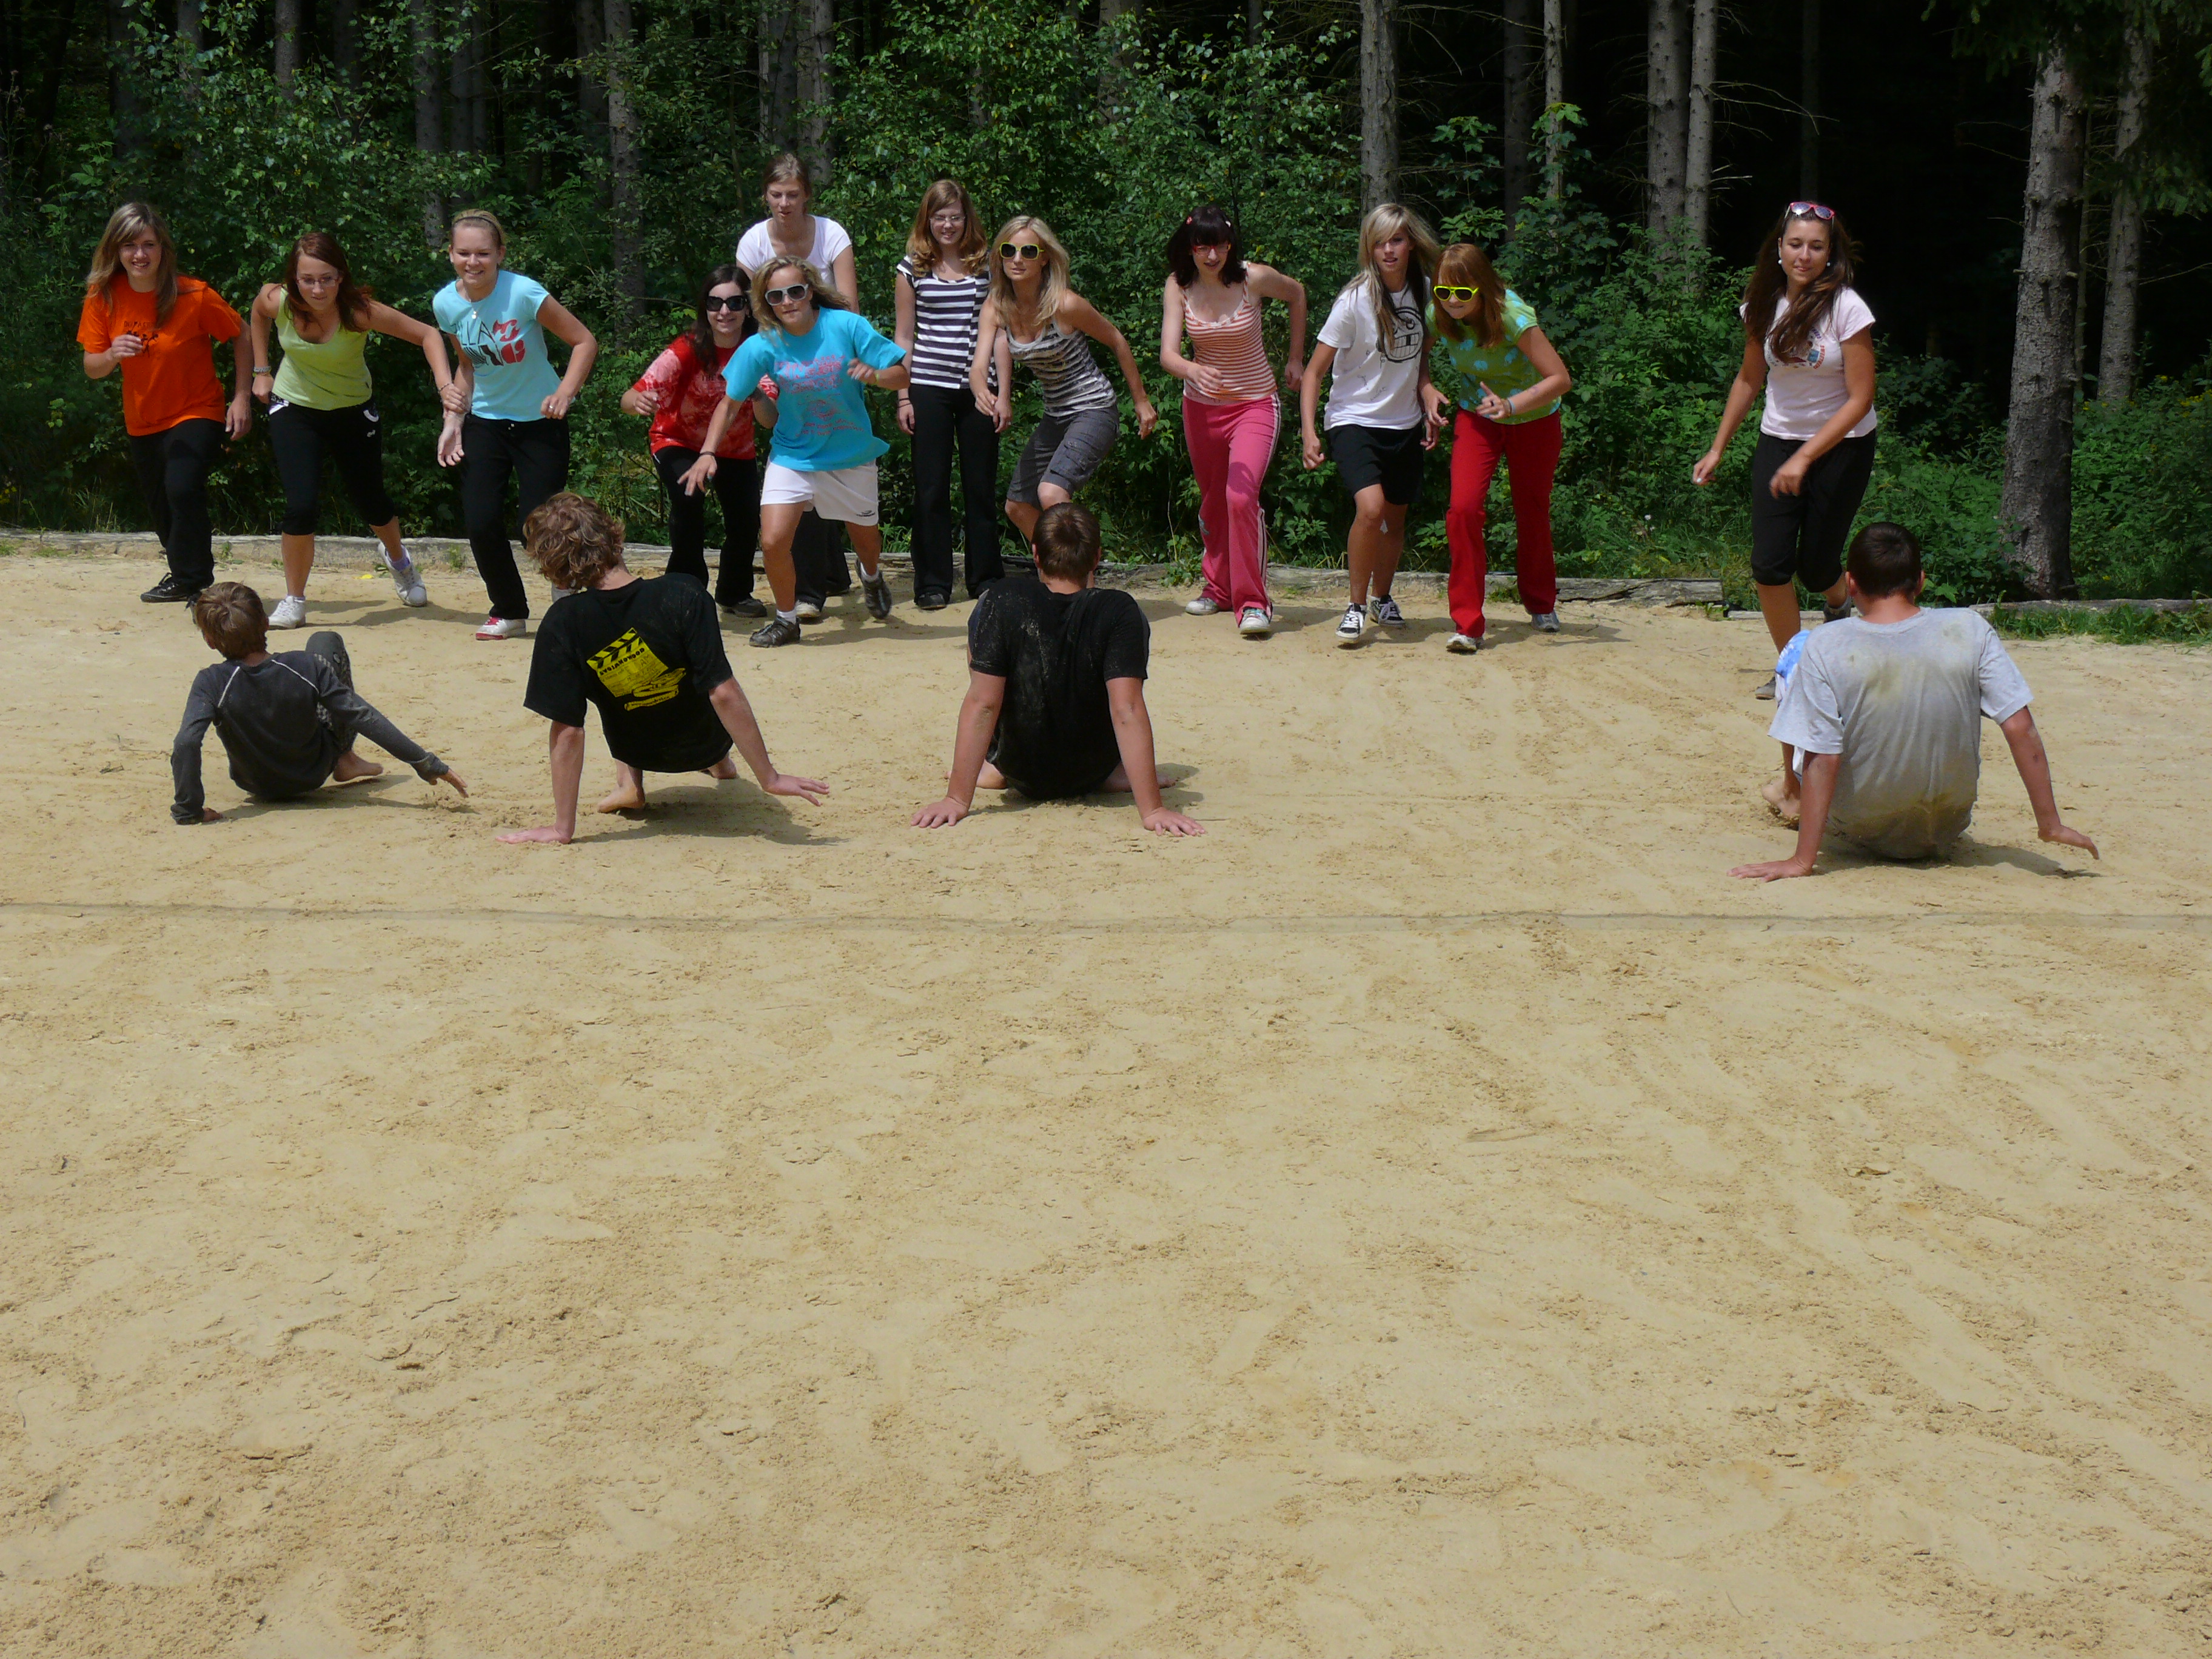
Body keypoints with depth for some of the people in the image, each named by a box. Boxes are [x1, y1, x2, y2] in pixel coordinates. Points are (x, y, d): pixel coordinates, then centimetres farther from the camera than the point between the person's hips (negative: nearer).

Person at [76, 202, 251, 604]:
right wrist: (112, 355, -30)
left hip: (197, 412, -5)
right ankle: (184, 573, 45)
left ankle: (192, 579, -7)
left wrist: (242, 397, -11)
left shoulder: (195, 296, -20)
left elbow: (241, 337, -6)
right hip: (143, 421, 5)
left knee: (183, 488, -27)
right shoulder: (103, 298, -11)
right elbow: (92, 369, -8)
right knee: (162, 510, 18)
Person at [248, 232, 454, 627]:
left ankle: (398, 558, 51)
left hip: (353, 411, 0)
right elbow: (257, 315, 4)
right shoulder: (277, 301, -22)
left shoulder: (359, 310, -29)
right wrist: (261, 371, 4)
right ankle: (294, 601, 3)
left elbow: (427, 334, -25)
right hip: (294, 408, 0)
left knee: (371, 502, 16)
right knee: (300, 506, -17)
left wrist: (445, 385, -39)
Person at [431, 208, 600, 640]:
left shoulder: (523, 293, -22)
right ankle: (509, 612, 18)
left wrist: (564, 394, -29)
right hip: (485, 422, 4)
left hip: (540, 423, -4)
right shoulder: (447, 304, -6)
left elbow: (585, 342, -16)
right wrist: (453, 422, 0)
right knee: (480, 523, -7)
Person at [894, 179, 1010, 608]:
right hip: (930, 390, 0)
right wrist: (903, 397, 1)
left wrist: (1003, 392, -1)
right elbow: (904, 336, 7)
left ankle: (986, 578, 18)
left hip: (978, 390, 1)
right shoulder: (913, 269, 4)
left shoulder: (987, 265, 5)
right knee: (931, 488, 2)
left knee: (981, 487, 7)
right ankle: (932, 584, 9)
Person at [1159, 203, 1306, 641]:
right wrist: (1193, 370, -44)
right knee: (1212, 501, 18)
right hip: (1201, 406, 4)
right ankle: (1218, 588, 39)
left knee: (1241, 497, -23)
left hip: (1255, 404, -3)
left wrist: (1295, 358, 8)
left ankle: (1253, 603, -16)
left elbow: (1297, 293, 6)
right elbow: (1168, 354, -21)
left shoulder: (1254, 277, -15)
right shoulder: (1178, 288, -11)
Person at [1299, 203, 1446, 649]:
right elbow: (1315, 372, -13)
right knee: (1370, 508, -26)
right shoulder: (1356, 300, -15)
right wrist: (1308, 432, -23)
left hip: (1405, 425, 5)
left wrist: (1428, 393, -2)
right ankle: (1356, 606, -9)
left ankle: (1382, 599, 38)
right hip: (1355, 422, -5)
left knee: (1395, 518, 13)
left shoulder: (1423, 292, 1)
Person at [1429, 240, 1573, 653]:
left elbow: (1560, 378, -32)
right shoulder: (1439, 317, -19)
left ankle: (1542, 605, 41)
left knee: (1533, 514, 14)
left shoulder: (1511, 315, -31)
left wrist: (1511, 405, -45)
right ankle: (1467, 624, -14)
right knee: (1463, 509, -19)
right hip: (1477, 418, 2)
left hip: (1533, 418, -2)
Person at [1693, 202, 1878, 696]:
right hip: (1778, 440, 3)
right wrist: (1718, 448, 12)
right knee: (1769, 564, -8)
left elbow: (1859, 400, -17)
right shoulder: (1765, 304, -3)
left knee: (1816, 566, 0)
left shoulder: (1847, 309, -17)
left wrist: (1805, 458, -22)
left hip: (1841, 446, -3)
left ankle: (1836, 602, 38)